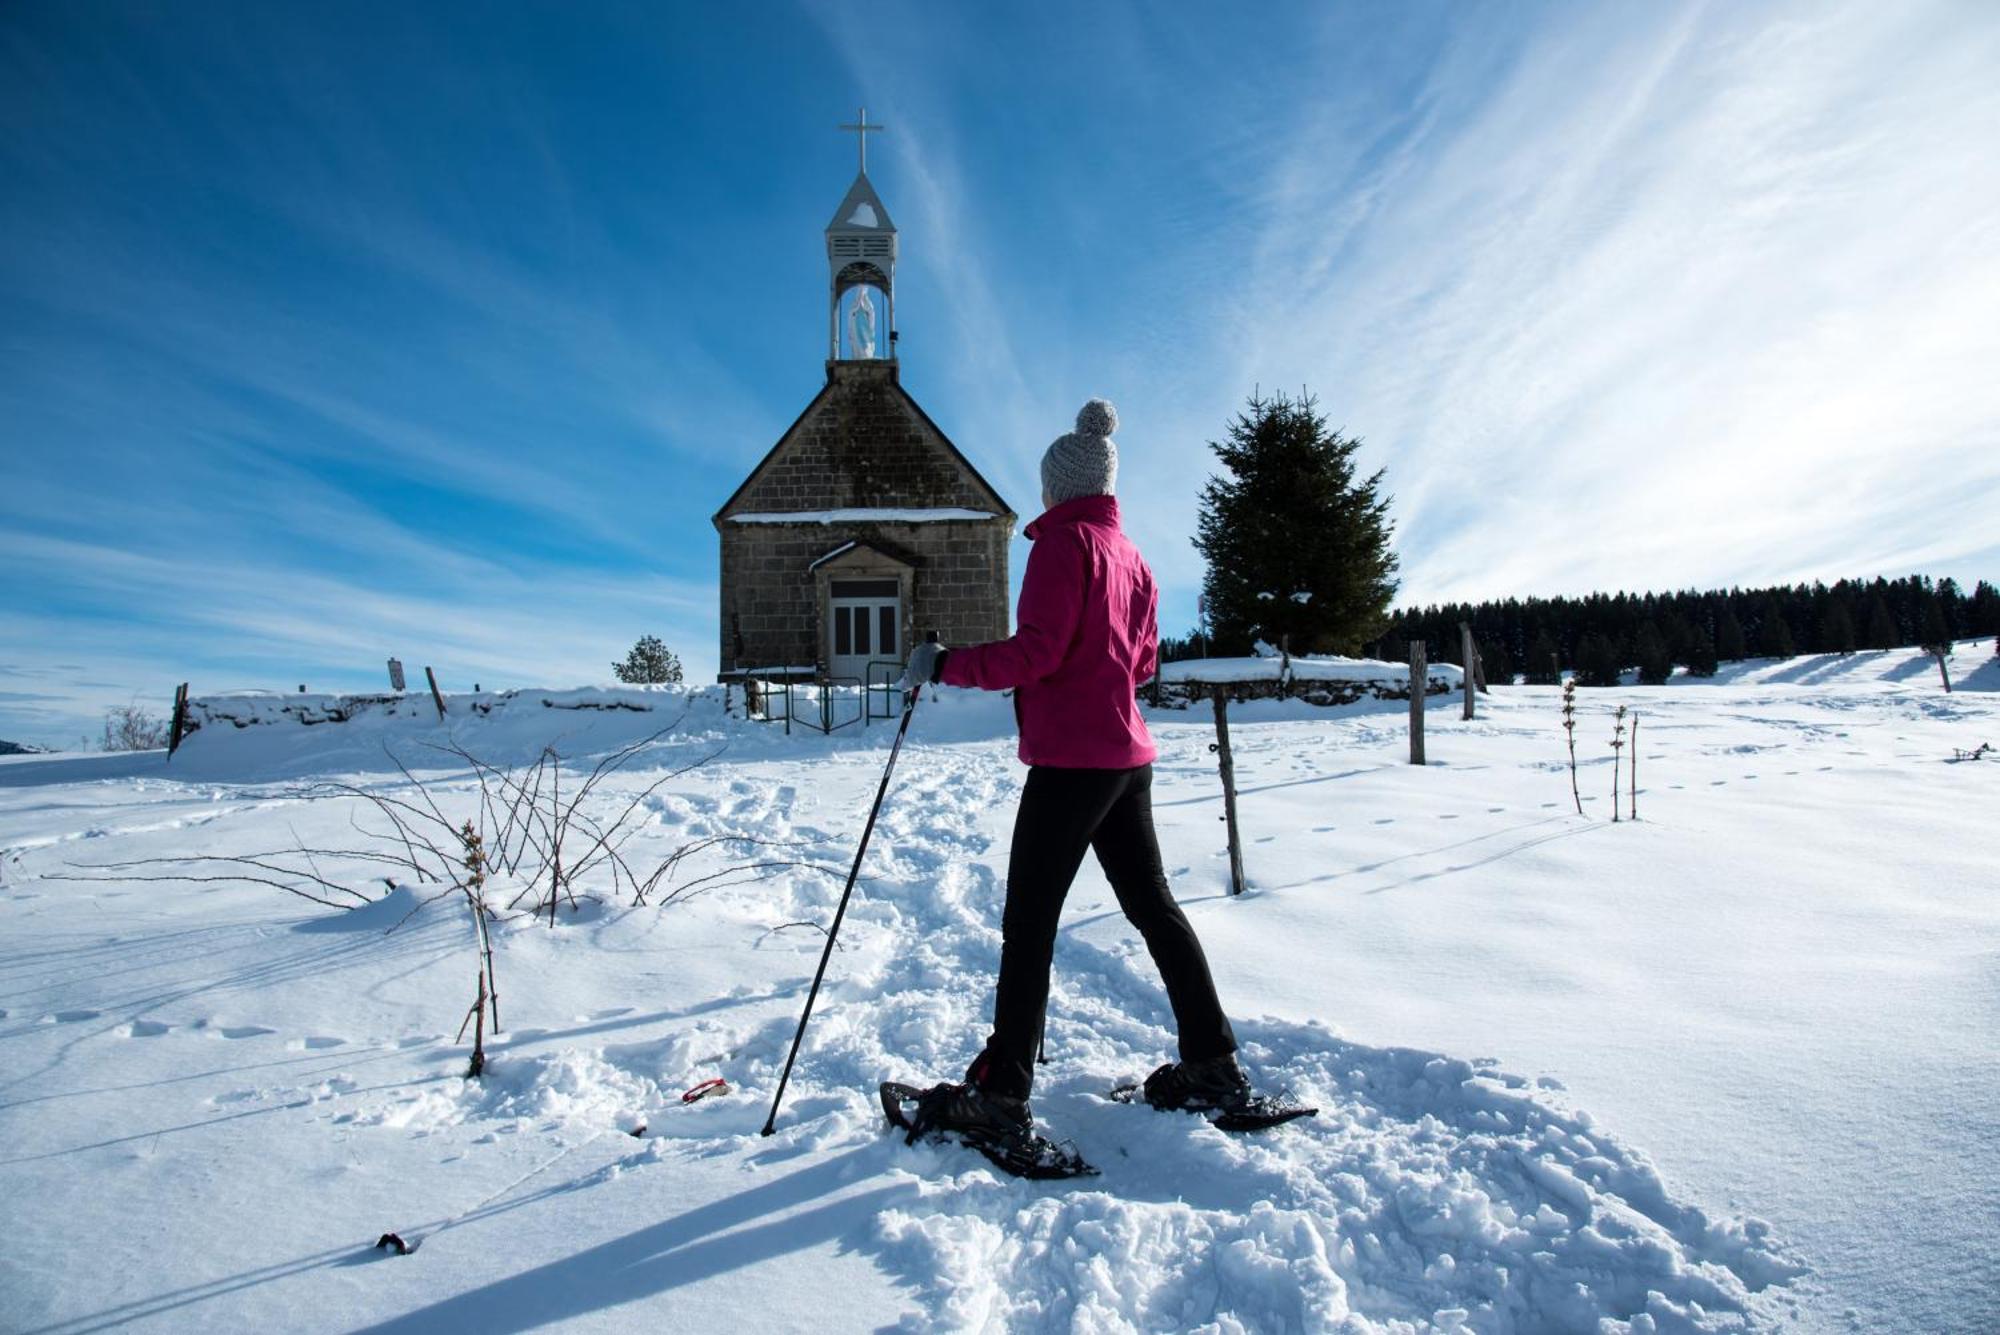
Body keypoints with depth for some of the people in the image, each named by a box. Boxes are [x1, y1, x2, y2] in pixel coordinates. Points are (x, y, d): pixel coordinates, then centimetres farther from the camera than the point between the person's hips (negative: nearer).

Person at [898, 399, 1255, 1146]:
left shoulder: (1064, 539, -9)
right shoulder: (1129, 553, 14)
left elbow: (1036, 650, -18)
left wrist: (945, 664, -11)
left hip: (1071, 758, -8)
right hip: (1128, 757, 9)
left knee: (1028, 923, -2)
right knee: (1152, 904, 15)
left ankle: (1001, 1095, 4)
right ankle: (1213, 1065, 22)